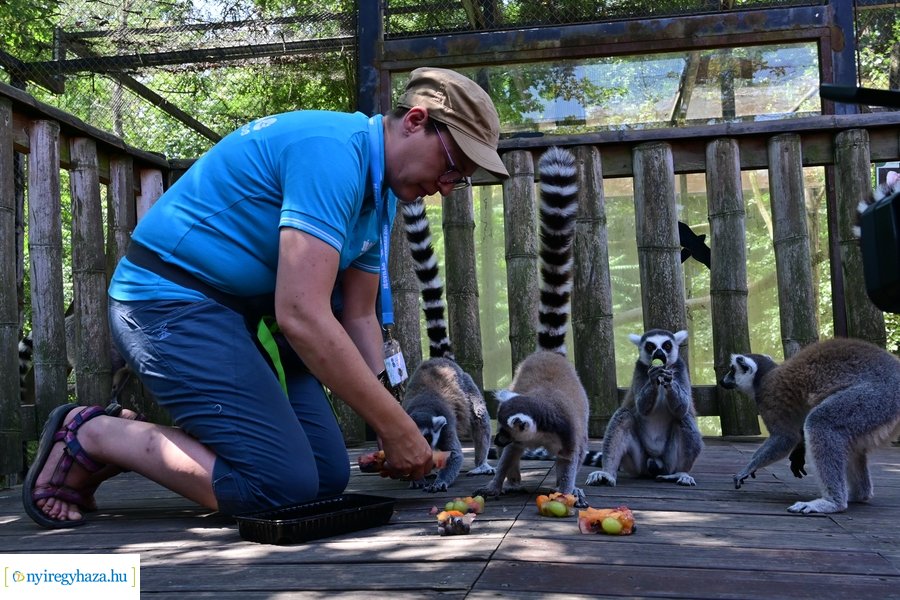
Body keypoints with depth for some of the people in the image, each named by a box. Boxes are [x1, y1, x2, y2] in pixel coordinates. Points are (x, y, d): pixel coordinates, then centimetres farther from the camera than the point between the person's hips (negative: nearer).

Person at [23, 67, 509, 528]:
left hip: (247, 312, 10)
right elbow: (302, 315, -30)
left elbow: (358, 319, 11)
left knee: (328, 475, 1)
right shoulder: (333, 151, -23)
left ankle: (139, 435, 13)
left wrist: (396, 428, -1)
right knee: (282, 485, -18)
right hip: (170, 298, -10)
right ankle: (92, 435, -1)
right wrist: (396, 427, -22)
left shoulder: (381, 193, 8)